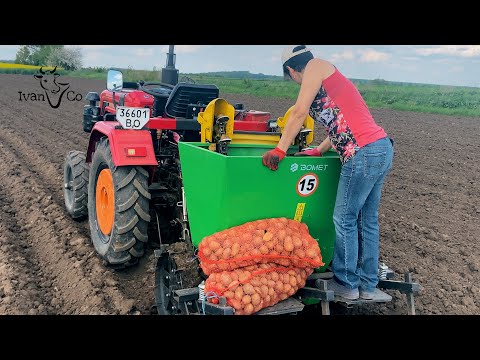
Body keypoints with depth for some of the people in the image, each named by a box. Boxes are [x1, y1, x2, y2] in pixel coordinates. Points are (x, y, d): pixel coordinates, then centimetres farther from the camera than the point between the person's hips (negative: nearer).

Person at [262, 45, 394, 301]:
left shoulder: (316, 66, 1)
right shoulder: (331, 78, 25)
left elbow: (300, 112, -9)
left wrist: (280, 150, -7)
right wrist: (318, 152, 26)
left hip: (364, 153, -9)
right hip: (382, 148, 9)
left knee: (344, 219, 2)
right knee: (367, 220, 15)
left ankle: (346, 284, 16)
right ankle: (368, 285, 26)